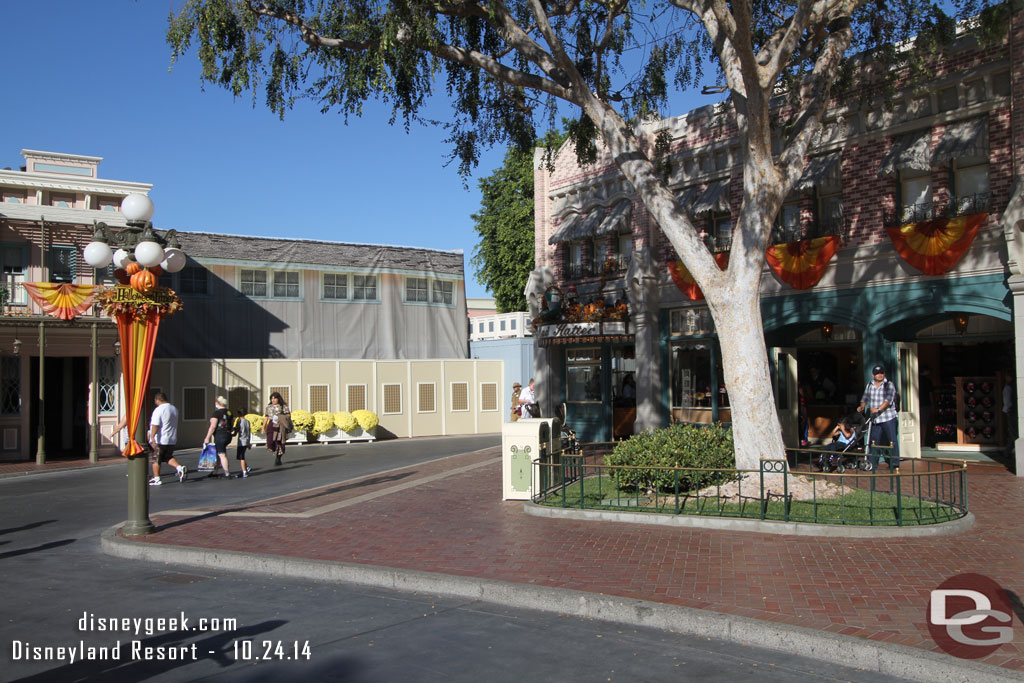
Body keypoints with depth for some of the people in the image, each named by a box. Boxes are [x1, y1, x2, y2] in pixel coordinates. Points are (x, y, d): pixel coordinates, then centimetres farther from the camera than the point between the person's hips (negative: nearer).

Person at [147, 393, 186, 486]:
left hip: (159, 440, -7)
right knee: (168, 457, 19)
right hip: (172, 439, 7)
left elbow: (155, 425, -24)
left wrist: (152, 437, -28)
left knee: (155, 459, 6)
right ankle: (180, 467, -2)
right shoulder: (174, 409, 11)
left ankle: (156, 478, 11)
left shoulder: (158, 410, -15)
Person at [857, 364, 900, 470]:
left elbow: (888, 400, -15)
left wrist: (878, 409, -27)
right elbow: (865, 398, 17)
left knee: (892, 440, -5)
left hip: (888, 418, -5)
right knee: (874, 441, 5)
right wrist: (862, 406, -3)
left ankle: (894, 463, 1)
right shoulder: (869, 385, 13)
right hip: (875, 419, 5)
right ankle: (873, 463, 12)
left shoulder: (889, 385, -3)